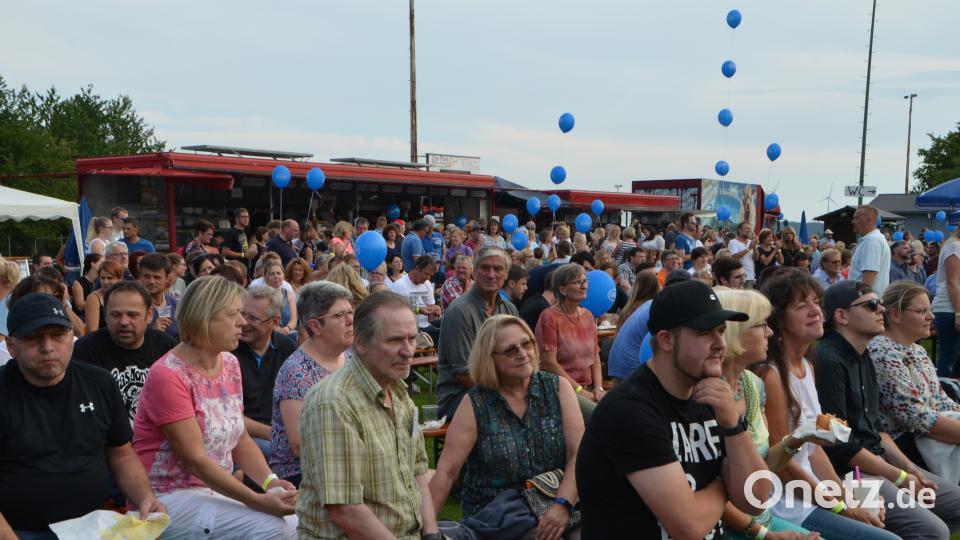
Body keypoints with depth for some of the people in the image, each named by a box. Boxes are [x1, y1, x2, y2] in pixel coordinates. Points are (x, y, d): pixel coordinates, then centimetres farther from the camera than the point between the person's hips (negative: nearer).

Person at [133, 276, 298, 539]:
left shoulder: (230, 364, 5)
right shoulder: (168, 375, -17)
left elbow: (241, 439, 7)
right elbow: (195, 459, -22)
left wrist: (269, 481, -11)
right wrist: (257, 501, -28)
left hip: (215, 491, 7)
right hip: (168, 497, -7)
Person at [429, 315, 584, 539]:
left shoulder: (558, 388, 1)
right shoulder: (474, 404, -4)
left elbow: (578, 453, -6)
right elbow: (446, 471, -9)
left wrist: (562, 505, -21)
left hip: (555, 510, 3)